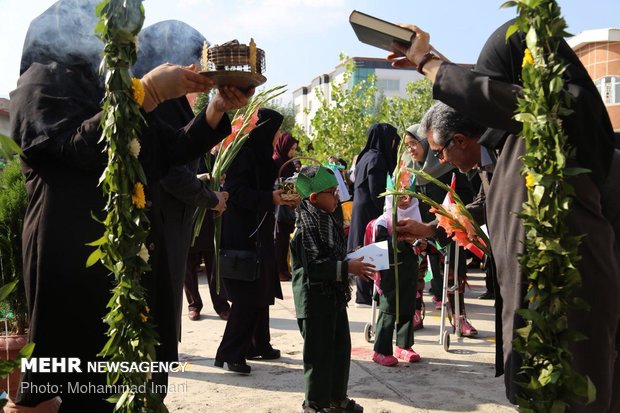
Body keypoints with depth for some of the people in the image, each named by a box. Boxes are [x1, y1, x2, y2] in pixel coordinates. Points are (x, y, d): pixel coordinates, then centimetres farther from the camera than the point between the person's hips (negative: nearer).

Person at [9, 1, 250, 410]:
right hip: (73, 257, -7)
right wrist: (149, 93, -20)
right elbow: (77, 148, -17)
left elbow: (174, 150, 13)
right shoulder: (43, 80, 1)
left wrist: (218, 108, -3)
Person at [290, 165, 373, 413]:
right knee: (319, 352, 2)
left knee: (341, 346, 16)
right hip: (315, 298, -9)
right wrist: (347, 267, -22)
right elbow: (313, 265, -23)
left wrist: (353, 264, 7)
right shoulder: (307, 225, -17)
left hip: (334, 295, 9)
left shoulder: (328, 219, 11)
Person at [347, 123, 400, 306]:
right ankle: (367, 295, -2)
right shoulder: (376, 159, -15)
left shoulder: (367, 156, 14)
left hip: (362, 211, 10)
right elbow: (377, 192, -19)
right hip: (371, 213, -10)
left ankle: (363, 294, 20)